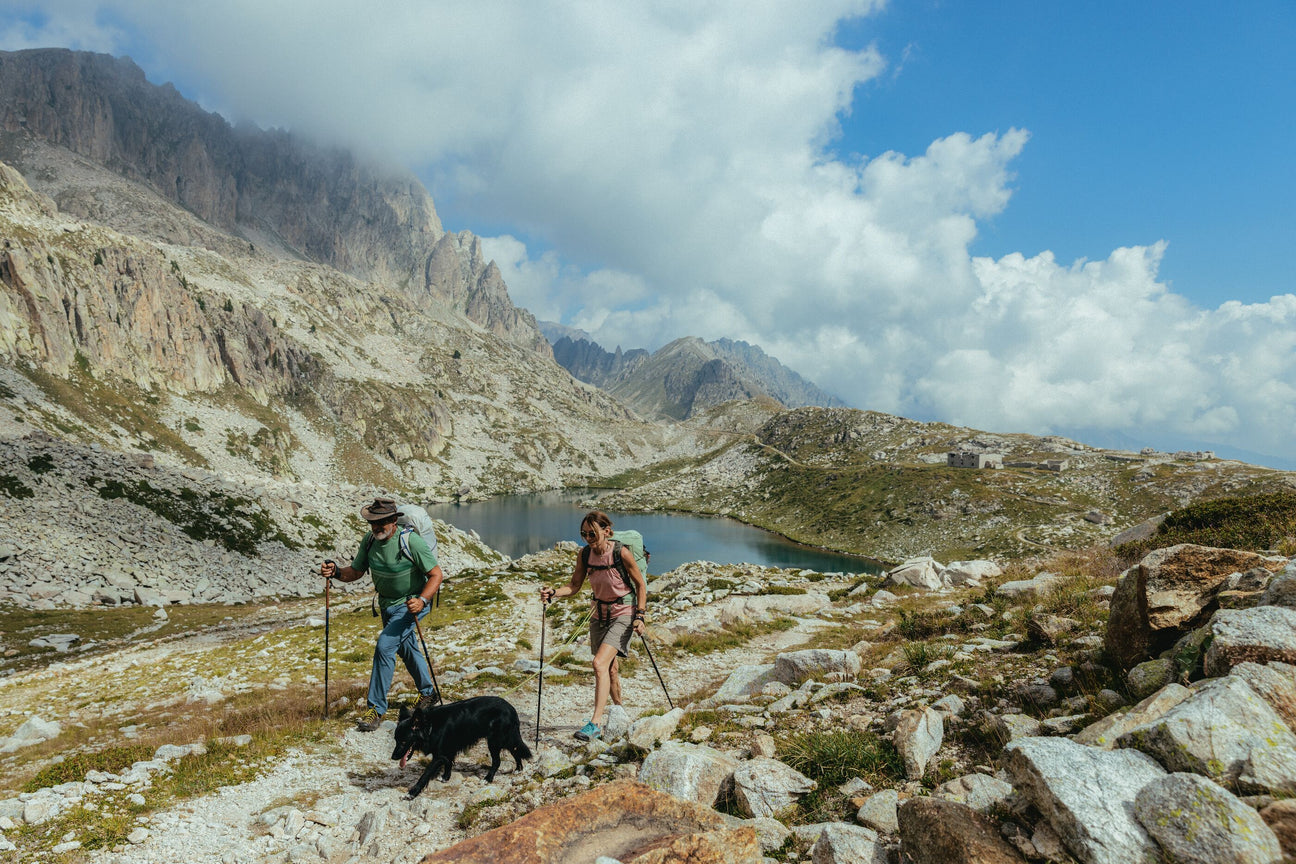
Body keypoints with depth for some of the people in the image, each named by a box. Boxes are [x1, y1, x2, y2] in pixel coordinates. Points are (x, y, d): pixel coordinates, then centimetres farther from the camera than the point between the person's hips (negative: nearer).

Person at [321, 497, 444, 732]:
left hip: (411, 604, -7)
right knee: (406, 649, 20)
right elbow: (355, 572, 0)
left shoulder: (411, 541, -27)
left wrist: (422, 600, -37)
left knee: (384, 646, -19)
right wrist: (336, 572, -20)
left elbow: (436, 575, -23)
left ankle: (376, 708, -6)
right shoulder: (369, 540, -9)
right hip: (387, 604, 7)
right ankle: (428, 693, 42)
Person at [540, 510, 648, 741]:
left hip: (623, 613, -6)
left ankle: (596, 722, -18)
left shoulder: (621, 553, -19)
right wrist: (553, 593, -16)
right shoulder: (585, 554, -5)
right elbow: (574, 586, 2)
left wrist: (640, 615, -14)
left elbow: (640, 585, -9)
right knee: (609, 668, 16)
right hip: (600, 614, 6)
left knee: (600, 663, -21)